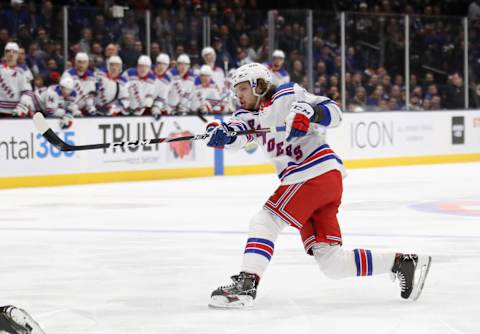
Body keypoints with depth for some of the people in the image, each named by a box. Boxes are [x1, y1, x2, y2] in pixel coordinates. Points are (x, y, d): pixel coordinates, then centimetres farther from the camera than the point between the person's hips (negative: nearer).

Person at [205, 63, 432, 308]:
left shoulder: (287, 95, -1)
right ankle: (402, 263, 7)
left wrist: (309, 113, -24)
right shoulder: (250, 114, 19)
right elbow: (236, 134, -3)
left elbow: (333, 112, -6)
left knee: (265, 221, -15)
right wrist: (221, 134, -25)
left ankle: (246, 284, -24)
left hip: (318, 173, -9)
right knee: (331, 263, 3)